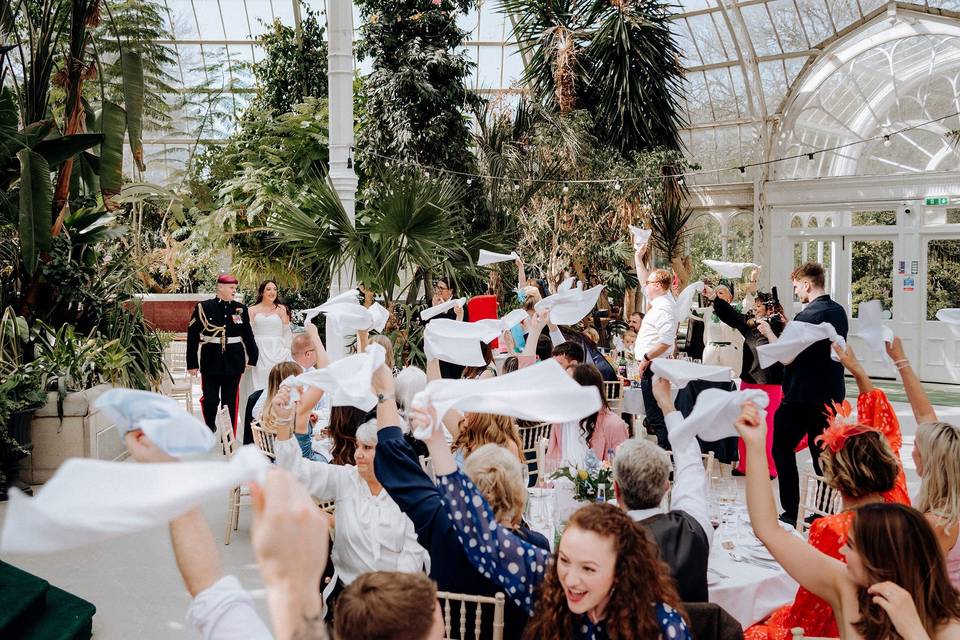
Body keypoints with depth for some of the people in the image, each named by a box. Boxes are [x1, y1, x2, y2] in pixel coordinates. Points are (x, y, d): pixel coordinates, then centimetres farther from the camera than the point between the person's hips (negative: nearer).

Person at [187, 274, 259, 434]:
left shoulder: (241, 308, 4)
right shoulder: (203, 308, -5)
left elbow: (248, 335, 10)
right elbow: (193, 337, -4)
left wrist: (252, 358, 10)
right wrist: (192, 363, -4)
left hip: (234, 362, 2)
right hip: (211, 361, -2)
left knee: (231, 401, 9)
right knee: (210, 400, 3)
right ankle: (210, 429, 30)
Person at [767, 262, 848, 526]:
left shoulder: (807, 316, -19)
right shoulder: (839, 311, 8)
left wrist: (768, 332, -4)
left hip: (803, 396, -8)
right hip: (831, 394, 8)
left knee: (783, 449, 4)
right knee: (822, 452, 14)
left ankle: (791, 512, 3)